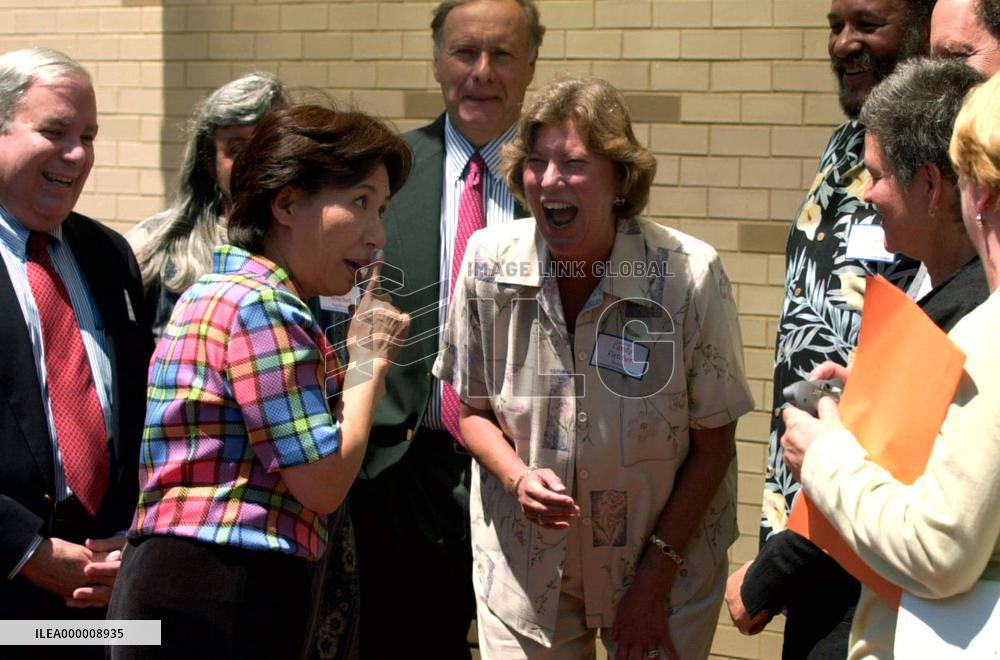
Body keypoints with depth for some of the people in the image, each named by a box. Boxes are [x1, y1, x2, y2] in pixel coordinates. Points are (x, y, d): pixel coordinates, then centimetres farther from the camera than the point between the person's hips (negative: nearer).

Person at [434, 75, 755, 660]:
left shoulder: (690, 275, -18)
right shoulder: (488, 261, -10)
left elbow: (713, 443, -10)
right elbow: (474, 409, 4)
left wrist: (655, 581, -10)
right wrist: (518, 477, -16)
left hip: (667, 562, -2)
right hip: (524, 564, 2)